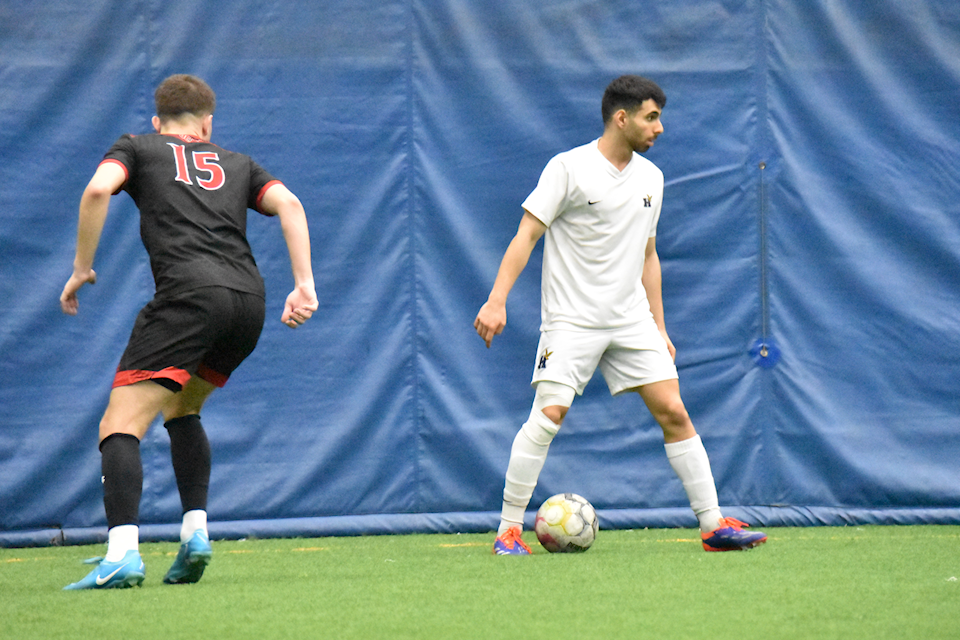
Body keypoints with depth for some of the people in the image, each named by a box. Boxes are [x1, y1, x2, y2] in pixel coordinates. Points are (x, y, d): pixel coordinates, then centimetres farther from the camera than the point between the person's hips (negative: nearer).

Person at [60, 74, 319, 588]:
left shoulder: (135, 148, 20)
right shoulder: (237, 164, 30)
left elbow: (98, 189, 0)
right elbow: (288, 204, 14)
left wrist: (81, 269, 6)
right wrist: (304, 284, 7)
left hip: (188, 293, -5)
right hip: (248, 300, 5)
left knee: (121, 426, -10)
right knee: (181, 410, 27)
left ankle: (123, 553, -30)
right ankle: (195, 532, 11)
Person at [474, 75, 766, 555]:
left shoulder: (650, 178, 11)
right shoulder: (568, 168, -8)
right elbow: (526, 235, -9)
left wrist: (659, 328, 17)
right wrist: (497, 300, -18)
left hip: (631, 319, 5)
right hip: (571, 319, -5)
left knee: (673, 412, -3)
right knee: (548, 415, -16)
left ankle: (713, 525, 1)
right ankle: (509, 529, -6)